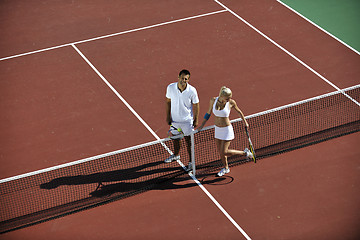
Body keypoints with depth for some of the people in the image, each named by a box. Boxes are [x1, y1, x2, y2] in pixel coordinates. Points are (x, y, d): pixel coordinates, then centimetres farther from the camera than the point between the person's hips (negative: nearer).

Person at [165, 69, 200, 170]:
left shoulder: (192, 91, -20)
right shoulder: (170, 87, -14)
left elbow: (196, 105, -8)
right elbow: (168, 102, 0)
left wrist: (196, 120, -5)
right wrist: (168, 116, 0)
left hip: (187, 120, -3)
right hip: (174, 119, 3)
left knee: (188, 140, 3)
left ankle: (191, 161, 16)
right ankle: (176, 155, 46)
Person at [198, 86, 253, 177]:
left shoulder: (231, 102, -18)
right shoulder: (213, 100, -11)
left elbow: (238, 111, 2)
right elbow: (208, 113, 5)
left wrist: (245, 122, 13)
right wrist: (202, 125, 3)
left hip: (227, 130, -4)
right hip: (217, 129, 5)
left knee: (224, 152, -7)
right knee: (220, 151, 15)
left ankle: (245, 152, 12)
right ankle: (226, 168, 39)